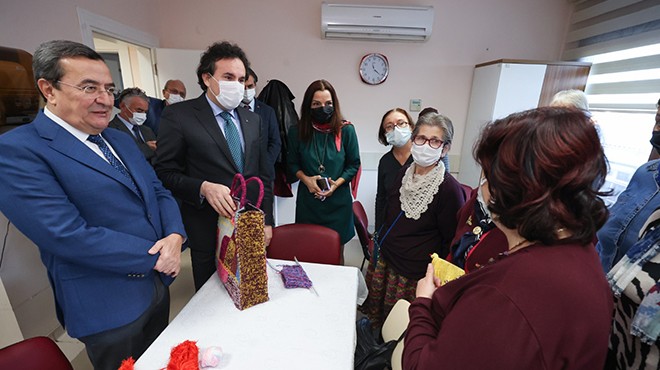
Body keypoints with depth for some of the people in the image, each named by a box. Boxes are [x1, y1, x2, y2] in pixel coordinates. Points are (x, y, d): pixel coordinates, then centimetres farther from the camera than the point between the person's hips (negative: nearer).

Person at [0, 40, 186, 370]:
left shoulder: (121, 140, 8)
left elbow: (159, 192, 6)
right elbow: (68, 235, -24)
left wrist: (175, 236, -13)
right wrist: (155, 256, -18)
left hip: (158, 283, 7)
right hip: (110, 308, -6)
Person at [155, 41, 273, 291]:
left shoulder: (252, 119, 7)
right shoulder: (178, 115, -7)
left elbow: (263, 175, 9)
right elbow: (165, 173, -6)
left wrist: (267, 221, 7)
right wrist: (204, 187, -24)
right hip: (209, 231, -3)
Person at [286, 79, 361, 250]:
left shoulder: (346, 130, -6)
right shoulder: (297, 131, -1)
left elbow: (353, 164, 1)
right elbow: (292, 163, 8)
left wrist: (337, 183, -14)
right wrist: (305, 179, -11)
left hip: (338, 201, -1)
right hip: (308, 201, 1)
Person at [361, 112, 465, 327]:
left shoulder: (449, 188, -19)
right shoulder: (404, 174, -1)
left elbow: (452, 241, -10)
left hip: (414, 276, -5)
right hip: (384, 261, 6)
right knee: (375, 314, 21)